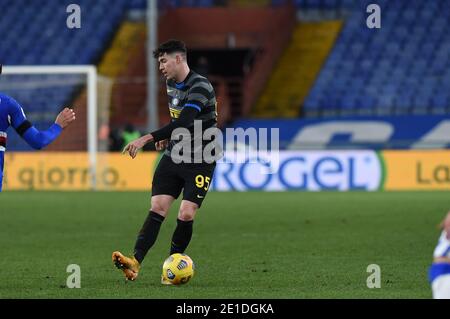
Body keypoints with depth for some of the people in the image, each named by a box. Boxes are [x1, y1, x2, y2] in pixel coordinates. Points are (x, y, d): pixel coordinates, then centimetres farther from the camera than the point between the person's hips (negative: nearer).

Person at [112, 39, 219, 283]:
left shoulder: (200, 86, -18)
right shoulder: (171, 83, 10)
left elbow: (184, 122, -31)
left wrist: (147, 139, -36)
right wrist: (167, 137, 9)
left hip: (200, 161, -6)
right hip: (173, 157, 6)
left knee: (186, 214, -12)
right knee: (157, 208, -9)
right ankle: (135, 262, -21)